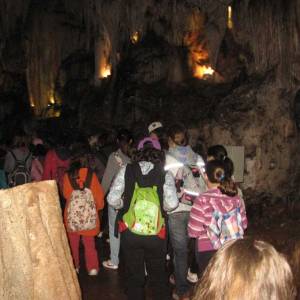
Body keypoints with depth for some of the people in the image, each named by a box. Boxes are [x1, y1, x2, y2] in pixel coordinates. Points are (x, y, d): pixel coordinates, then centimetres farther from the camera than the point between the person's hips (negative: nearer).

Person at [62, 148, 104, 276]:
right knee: (89, 242, 11)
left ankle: (75, 266, 24)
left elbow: (66, 194, 3)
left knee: (73, 242, 16)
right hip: (89, 212, 0)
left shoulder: (67, 176, -7)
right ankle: (92, 267, 9)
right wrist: (99, 206, 16)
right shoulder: (91, 174, -8)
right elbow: (98, 193, -2)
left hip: (72, 211, 1)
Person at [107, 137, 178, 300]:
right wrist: (158, 206, 7)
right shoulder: (165, 174, -6)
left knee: (134, 276, 17)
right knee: (158, 274, 19)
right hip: (156, 233, 0)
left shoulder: (126, 170, -5)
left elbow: (112, 199, -10)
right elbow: (172, 204, -13)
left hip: (129, 231, 0)